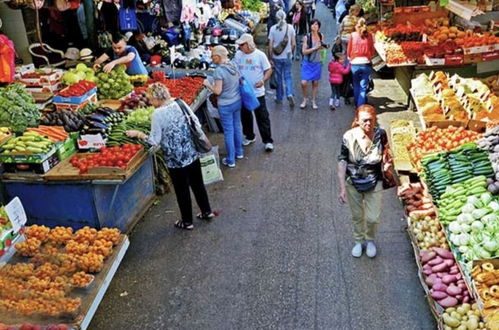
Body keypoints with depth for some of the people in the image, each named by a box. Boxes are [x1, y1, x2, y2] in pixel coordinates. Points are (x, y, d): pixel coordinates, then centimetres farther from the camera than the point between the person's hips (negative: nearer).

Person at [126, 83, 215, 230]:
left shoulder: (158, 114, -18)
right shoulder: (179, 103, 0)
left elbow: (154, 141, -14)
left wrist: (137, 134, -1)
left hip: (176, 159, -6)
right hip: (192, 154, 6)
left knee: (182, 190, 11)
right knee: (197, 183, 22)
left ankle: (187, 222, 26)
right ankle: (207, 211, 37)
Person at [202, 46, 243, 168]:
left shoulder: (219, 71, -22)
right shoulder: (233, 66, 0)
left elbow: (217, 91, -20)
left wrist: (208, 84, -6)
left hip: (225, 105, -7)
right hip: (237, 101, 7)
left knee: (228, 132, 4)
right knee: (237, 127, 21)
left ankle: (230, 160, 14)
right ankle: (239, 152, 38)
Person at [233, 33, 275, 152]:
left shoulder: (260, 55, -9)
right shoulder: (238, 55, 0)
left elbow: (269, 70, -5)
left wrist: (263, 80, -23)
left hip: (258, 92, -4)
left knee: (262, 117, 0)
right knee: (245, 116, 16)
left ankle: (268, 140, 9)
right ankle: (249, 136, 35)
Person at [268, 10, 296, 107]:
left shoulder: (273, 28, -8)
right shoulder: (290, 27, -4)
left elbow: (270, 45, -9)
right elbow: (293, 44, 0)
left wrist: (270, 58, -1)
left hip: (276, 57, -1)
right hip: (287, 57, 1)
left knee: (278, 77, 12)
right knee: (287, 76, 10)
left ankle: (279, 97, 23)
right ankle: (290, 94, -11)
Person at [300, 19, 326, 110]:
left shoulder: (321, 36, 0)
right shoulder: (306, 37, -11)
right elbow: (304, 51, -15)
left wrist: (324, 46, -3)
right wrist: (314, 48, -22)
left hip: (317, 63, 3)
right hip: (307, 63, -2)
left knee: (315, 83, 7)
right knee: (304, 83, -9)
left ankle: (314, 102, 21)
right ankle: (305, 99, 15)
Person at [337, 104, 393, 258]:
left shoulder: (380, 134, -14)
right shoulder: (349, 137, -19)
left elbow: (386, 152, 8)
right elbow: (342, 162, -13)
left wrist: (388, 163, -11)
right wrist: (342, 188, -14)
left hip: (374, 183, 1)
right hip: (353, 183, 0)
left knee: (373, 218, 8)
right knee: (357, 216, 18)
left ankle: (370, 240, 39)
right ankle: (359, 241, 44)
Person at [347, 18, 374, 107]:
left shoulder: (353, 35, -4)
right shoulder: (369, 35, -3)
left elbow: (349, 49, 2)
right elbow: (372, 49, 5)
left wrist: (350, 57, 21)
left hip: (355, 64, 1)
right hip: (366, 64, 0)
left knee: (356, 86, 15)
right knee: (363, 87, 4)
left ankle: (357, 105, 23)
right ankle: (361, 106, 0)